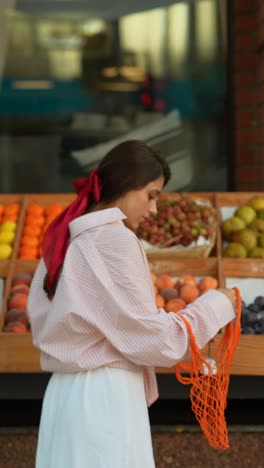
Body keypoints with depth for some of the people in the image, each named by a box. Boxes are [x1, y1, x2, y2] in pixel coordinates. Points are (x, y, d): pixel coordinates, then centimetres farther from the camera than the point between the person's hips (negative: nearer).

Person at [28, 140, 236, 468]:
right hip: (104, 395, -9)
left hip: (66, 391, 9)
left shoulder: (66, 238, 13)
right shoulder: (114, 239, -12)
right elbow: (150, 336, -13)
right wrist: (216, 305, -1)